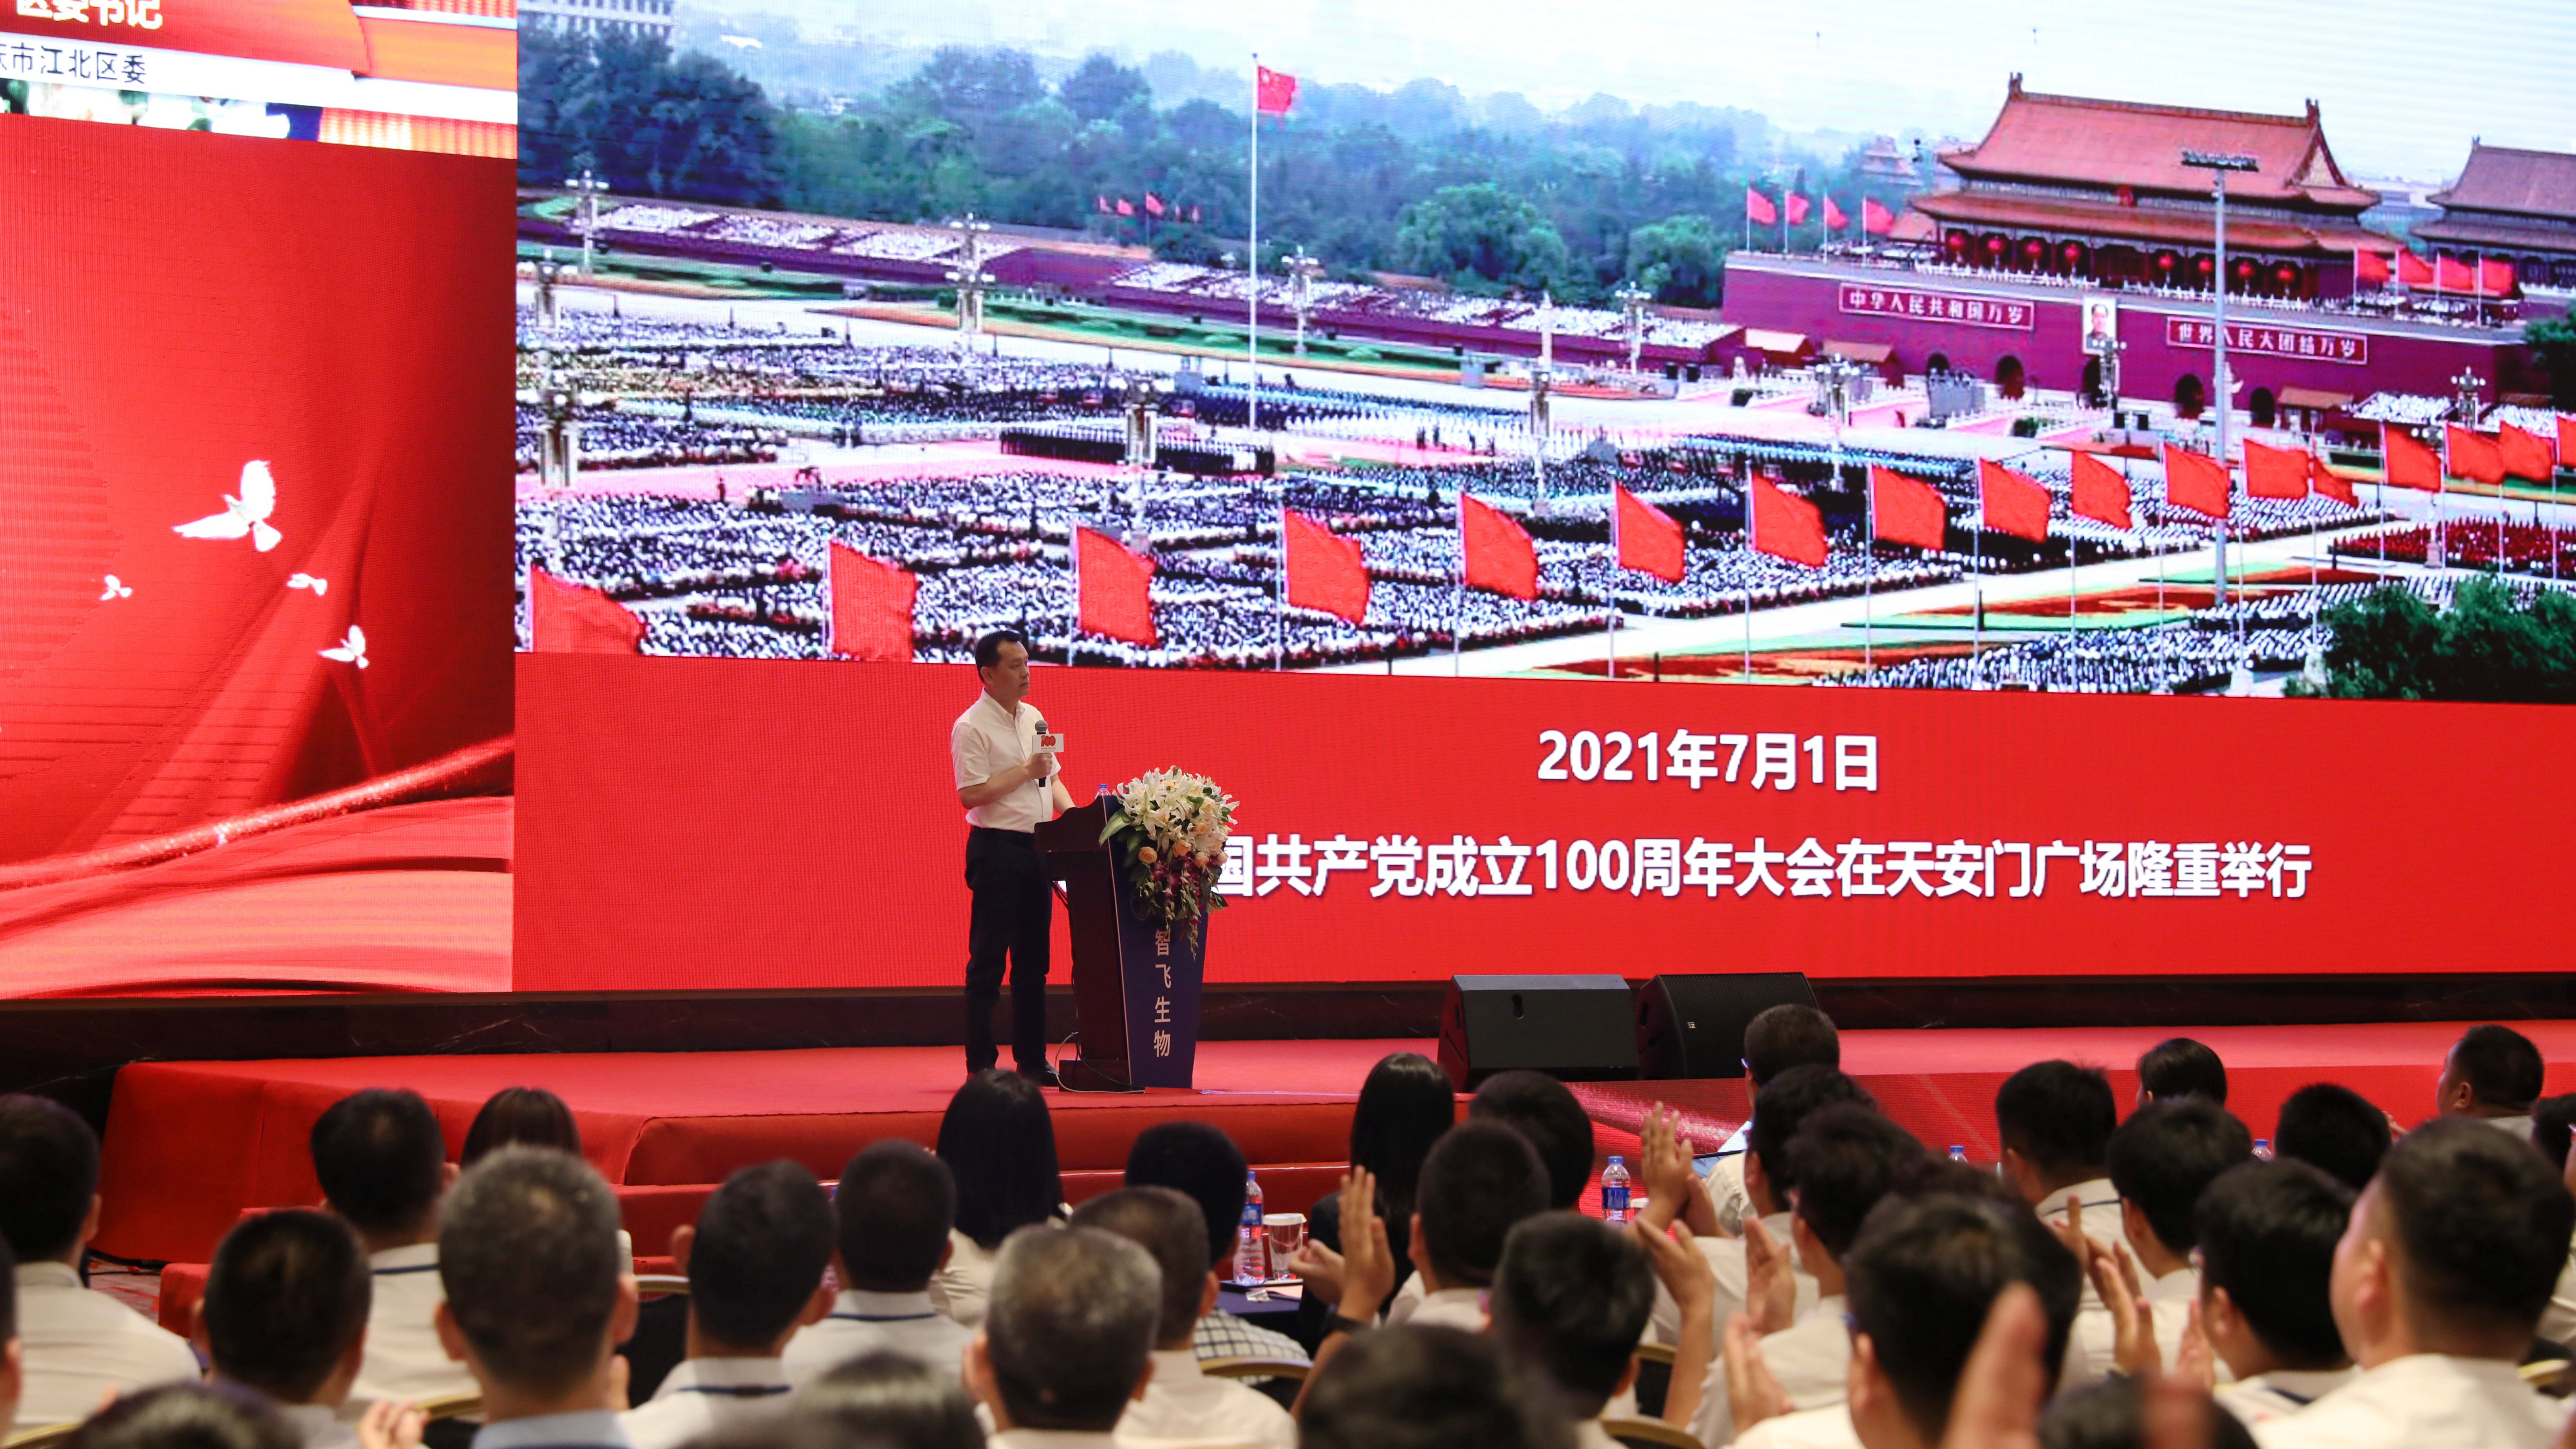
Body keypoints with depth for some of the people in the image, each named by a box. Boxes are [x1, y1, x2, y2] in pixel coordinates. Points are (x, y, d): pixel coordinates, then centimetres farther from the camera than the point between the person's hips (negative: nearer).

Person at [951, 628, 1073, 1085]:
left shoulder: (1033, 718, 14)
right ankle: (980, 1064, 0)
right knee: (988, 962, -4)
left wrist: (1071, 813, 5)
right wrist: (1025, 772, -16)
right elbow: (971, 795, -18)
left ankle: (1031, 1060, 17)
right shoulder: (971, 727, -11)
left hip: (1036, 846, 8)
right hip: (996, 847, -8)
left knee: (1033, 960, 11)